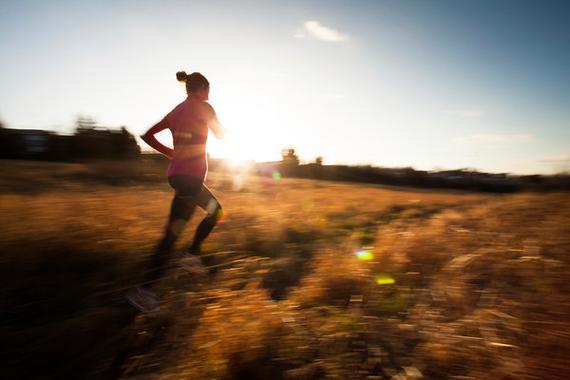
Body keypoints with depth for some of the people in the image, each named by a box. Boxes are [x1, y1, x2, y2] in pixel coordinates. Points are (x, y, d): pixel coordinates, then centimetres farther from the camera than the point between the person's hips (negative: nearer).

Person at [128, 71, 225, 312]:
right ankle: (144, 290, -2)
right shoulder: (203, 107, -6)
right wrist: (213, 122, 26)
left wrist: (171, 153, 15)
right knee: (172, 233, -5)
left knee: (215, 210, 23)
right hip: (191, 176, -9)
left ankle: (192, 253, 18)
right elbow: (220, 135, 6)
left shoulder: (176, 111, 14)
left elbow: (148, 136, 13)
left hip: (176, 174, 9)